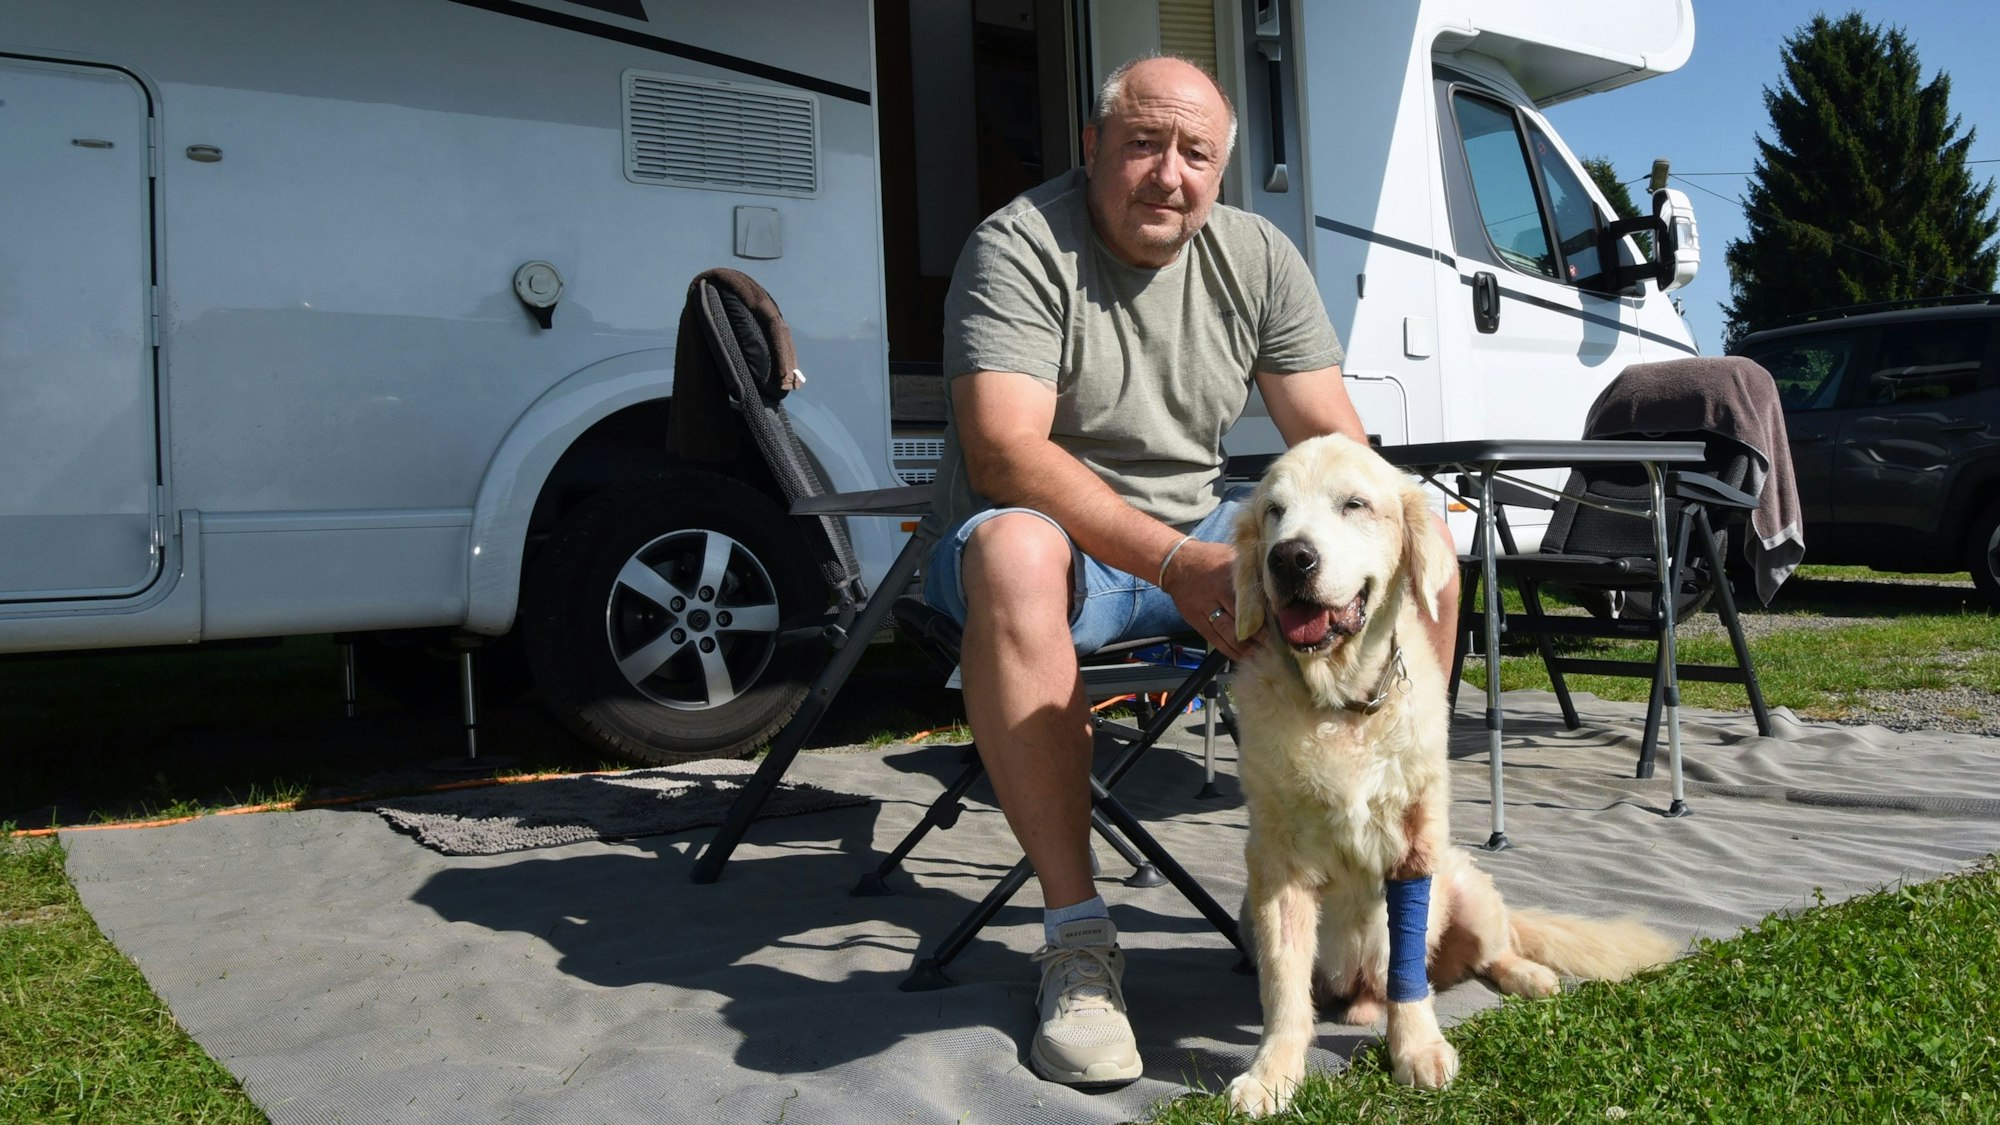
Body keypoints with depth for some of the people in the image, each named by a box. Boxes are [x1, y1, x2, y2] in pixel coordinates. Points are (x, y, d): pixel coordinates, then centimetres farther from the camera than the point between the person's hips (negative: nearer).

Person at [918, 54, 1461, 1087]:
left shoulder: (1258, 257, 4)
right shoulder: (1019, 248, -12)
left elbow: (1334, 440, 0)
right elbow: (1007, 451, -26)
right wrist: (1176, 563, -35)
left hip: (1202, 541, 6)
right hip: (1057, 535, -5)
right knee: (1013, 550, -40)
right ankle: (1077, 938, -30)